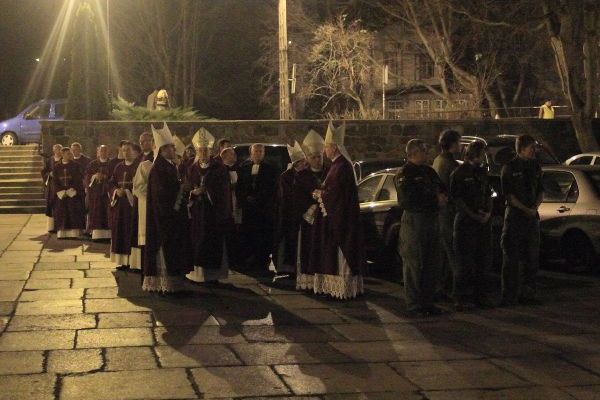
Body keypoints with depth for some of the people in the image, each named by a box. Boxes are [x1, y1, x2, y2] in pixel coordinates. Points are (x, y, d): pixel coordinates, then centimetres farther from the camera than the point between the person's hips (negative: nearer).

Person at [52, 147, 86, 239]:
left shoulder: (75, 166, 2)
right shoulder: (57, 167, 6)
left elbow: (78, 180, -4)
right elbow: (55, 181, 2)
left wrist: (71, 191, -12)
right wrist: (61, 192, -10)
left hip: (74, 193, -2)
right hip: (61, 194, 2)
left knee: (74, 214, -5)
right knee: (61, 214, 0)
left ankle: (74, 233, -5)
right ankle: (62, 234, 3)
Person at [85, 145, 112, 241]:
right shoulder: (92, 165, 9)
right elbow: (86, 178, 5)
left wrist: (106, 177, -12)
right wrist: (95, 176, -12)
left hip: (108, 192, 0)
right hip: (95, 193, 0)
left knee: (107, 214, -6)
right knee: (96, 215, -4)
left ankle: (108, 235, -6)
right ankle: (97, 235, -4)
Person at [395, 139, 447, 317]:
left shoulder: (429, 171, 18)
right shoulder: (404, 173, -8)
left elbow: (442, 189, 23)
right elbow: (409, 200, -17)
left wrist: (442, 197, -3)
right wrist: (435, 199, -9)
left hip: (432, 220, 8)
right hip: (414, 220, -8)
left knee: (430, 264, 11)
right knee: (414, 265, -6)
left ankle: (428, 302, 18)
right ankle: (413, 306, -3)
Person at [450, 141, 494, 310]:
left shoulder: (482, 172, 14)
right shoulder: (459, 173, -6)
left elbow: (488, 195, 18)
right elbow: (457, 198, -10)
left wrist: (488, 212, 1)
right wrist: (473, 215, -15)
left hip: (483, 221, 7)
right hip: (465, 220, -7)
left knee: (484, 259, 9)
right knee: (465, 261, -5)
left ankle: (480, 297, 18)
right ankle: (461, 299, 0)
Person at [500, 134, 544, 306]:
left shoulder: (535, 166, 12)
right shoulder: (509, 168, -6)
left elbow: (540, 191, 15)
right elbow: (508, 195, -10)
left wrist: (535, 207, -3)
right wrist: (526, 209, -14)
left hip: (532, 216, 6)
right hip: (514, 216, -6)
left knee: (532, 257, 8)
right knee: (511, 258, -4)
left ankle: (527, 294, 17)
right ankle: (509, 296, 0)